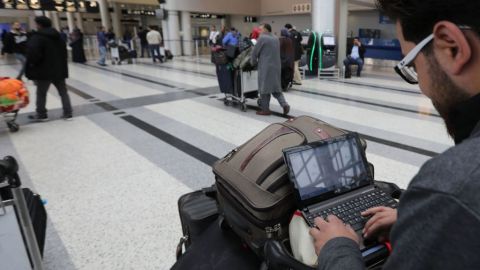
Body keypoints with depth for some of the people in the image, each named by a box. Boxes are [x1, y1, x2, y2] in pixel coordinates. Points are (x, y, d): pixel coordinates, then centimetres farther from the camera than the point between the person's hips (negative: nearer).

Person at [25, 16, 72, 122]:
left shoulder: (37, 37, -13)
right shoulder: (57, 35, 11)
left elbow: (33, 52, -24)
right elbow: (64, 50, 17)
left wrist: (33, 63, -7)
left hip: (45, 70, -6)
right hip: (59, 69, 6)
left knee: (41, 93, 8)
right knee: (63, 92, 9)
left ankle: (41, 114, 18)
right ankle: (68, 113, 8)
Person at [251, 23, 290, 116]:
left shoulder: (262, 38, -9)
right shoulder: (276, 39, 14)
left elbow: (254, 53, -7)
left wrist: (253, 63, 10)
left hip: (266, 67, -7)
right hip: (276, 66, 7)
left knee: (265, 88, 1)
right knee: (276, 87, 14)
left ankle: (265, 109, 6)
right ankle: (284, 104, 0)